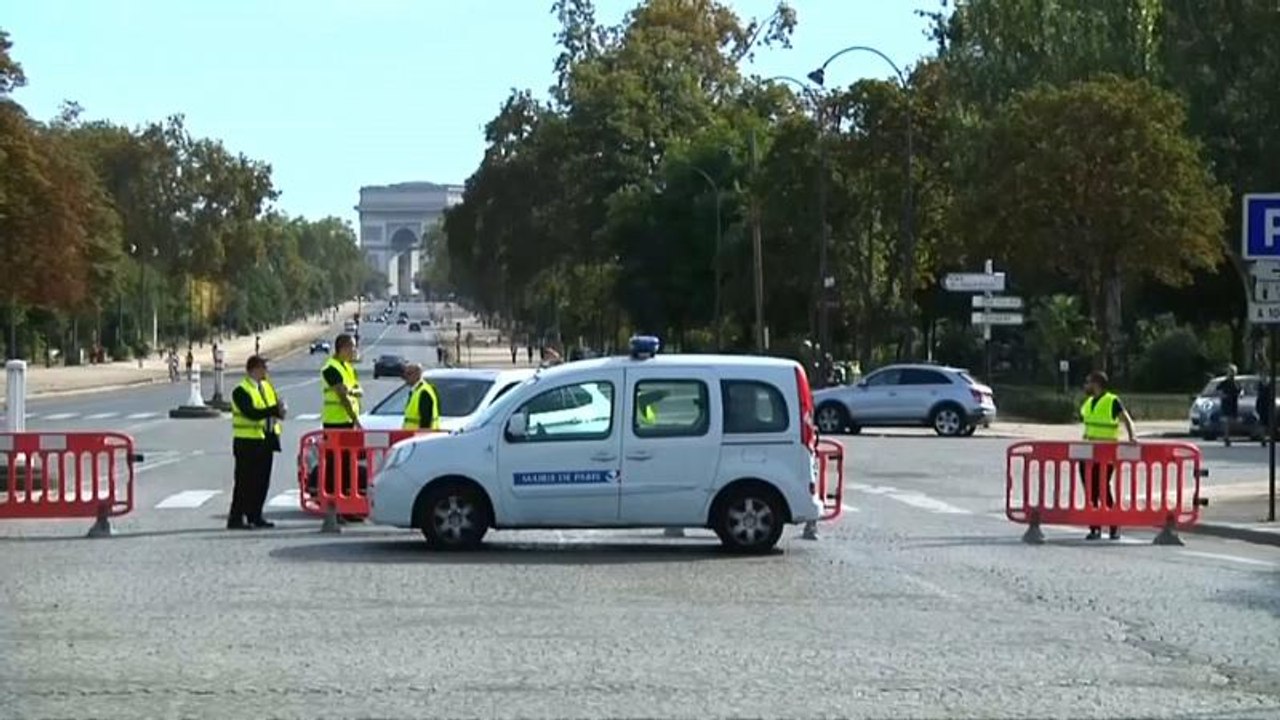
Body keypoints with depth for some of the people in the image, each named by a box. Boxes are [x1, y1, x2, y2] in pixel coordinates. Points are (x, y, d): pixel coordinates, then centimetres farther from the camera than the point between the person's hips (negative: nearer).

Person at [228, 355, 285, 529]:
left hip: (265, 441, 7)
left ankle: (255, 516, 18)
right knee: (245, 482, -7)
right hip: (247, 443, -7)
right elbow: (252, 413, -23)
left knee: (262, 482, 9)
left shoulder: (267, 386, 14)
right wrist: (274, 410, -25)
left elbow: (276, 407, 11)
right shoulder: (241, 391, -11)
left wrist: (279, 411, -13)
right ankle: (235, 519, -3)